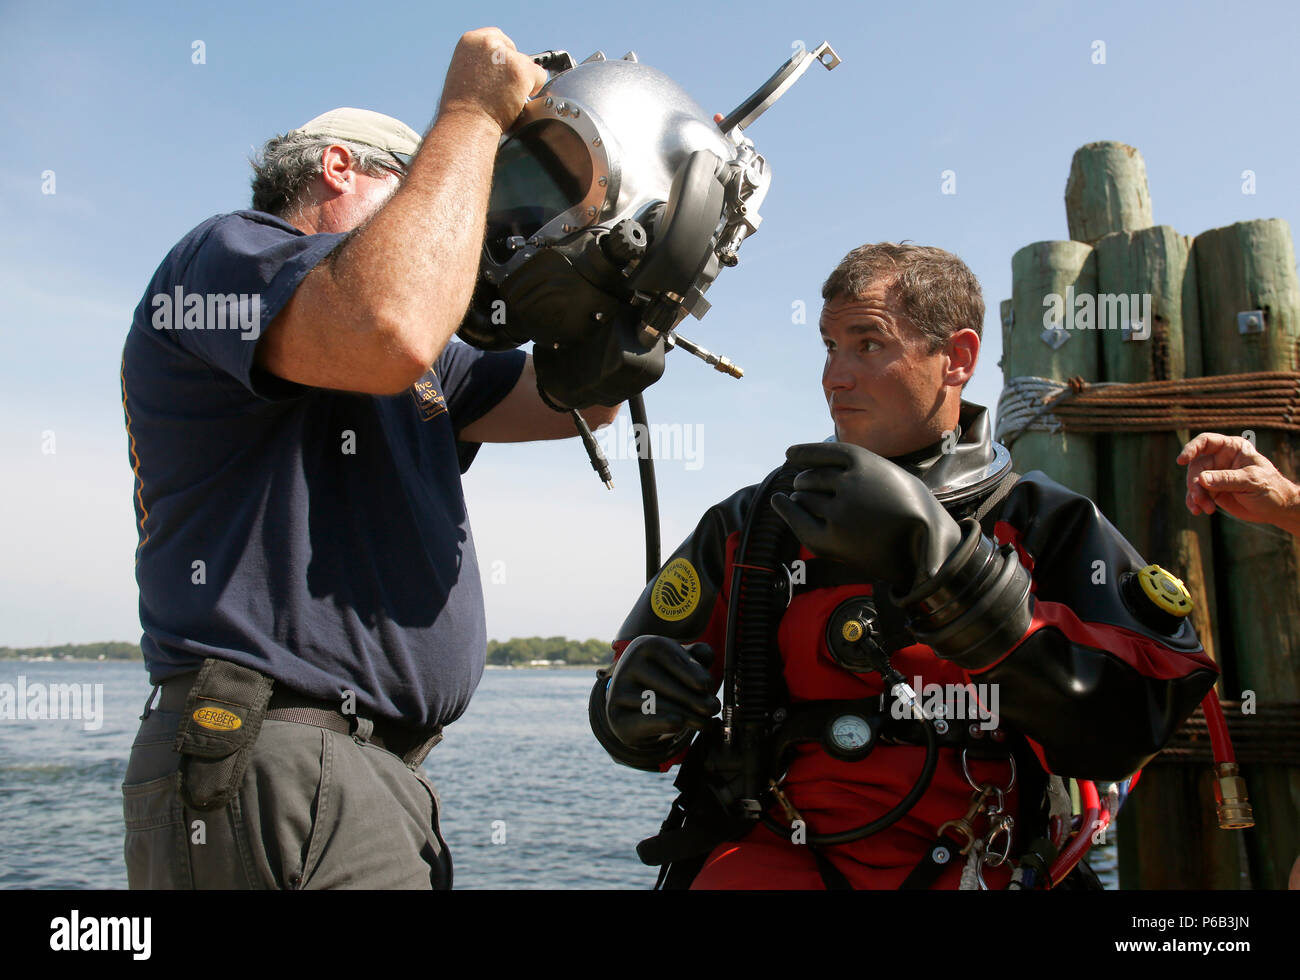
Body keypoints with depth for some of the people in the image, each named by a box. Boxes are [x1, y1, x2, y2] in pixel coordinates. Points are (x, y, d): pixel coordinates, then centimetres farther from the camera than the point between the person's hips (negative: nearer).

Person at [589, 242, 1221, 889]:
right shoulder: (750, 526, 10)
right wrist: (633, 705, -10)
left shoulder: (1050, 527, 5)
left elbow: (1121, 728, -13)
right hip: (775, 859, 0)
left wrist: (940, 559, -22)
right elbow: (633, 727, 14)